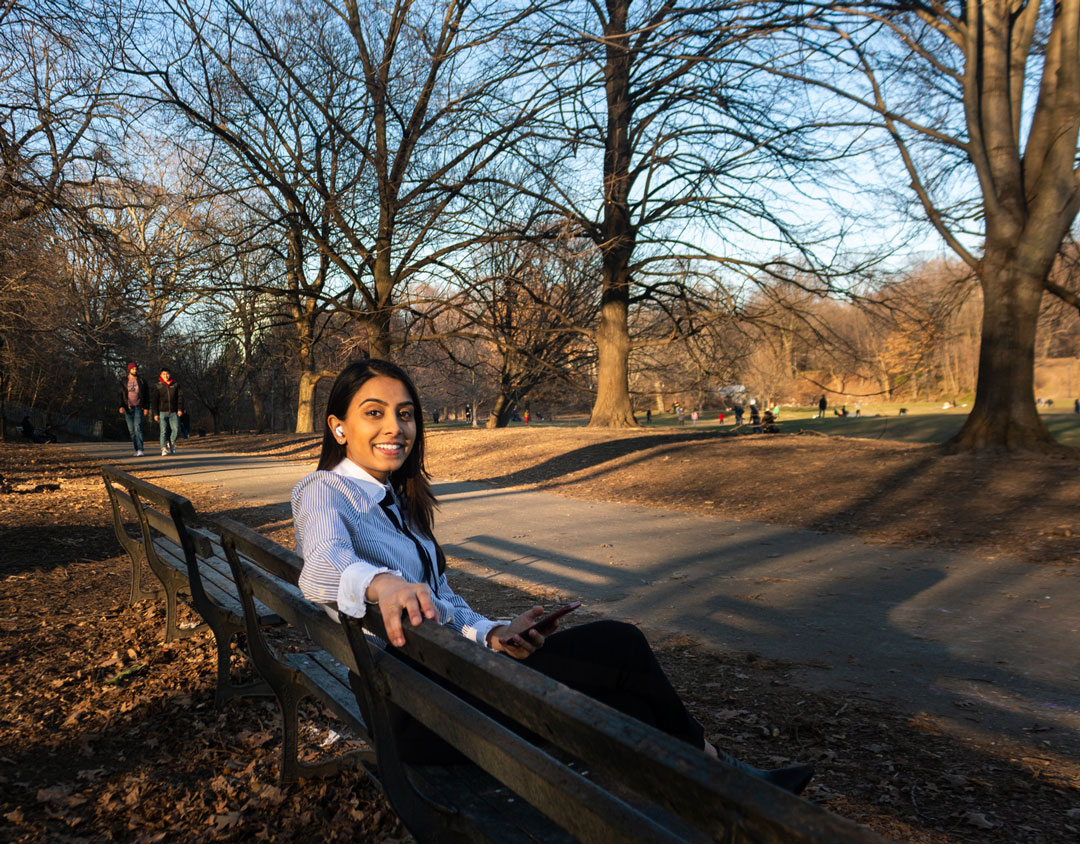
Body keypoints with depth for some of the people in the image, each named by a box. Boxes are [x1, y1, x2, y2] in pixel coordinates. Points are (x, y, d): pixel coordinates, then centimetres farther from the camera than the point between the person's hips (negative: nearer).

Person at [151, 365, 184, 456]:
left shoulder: (175, 385, 7)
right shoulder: (158, 386, 3)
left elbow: (180, 397, 5)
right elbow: (153, 400, 3)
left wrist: (180, 409, -7)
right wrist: (155, 414, -3)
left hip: (173, 412, 1)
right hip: (162, 412, -1)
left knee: (176, 429, -11)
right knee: (164, 431, -10)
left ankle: (172, 443, 15)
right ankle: (164, 449, -11)